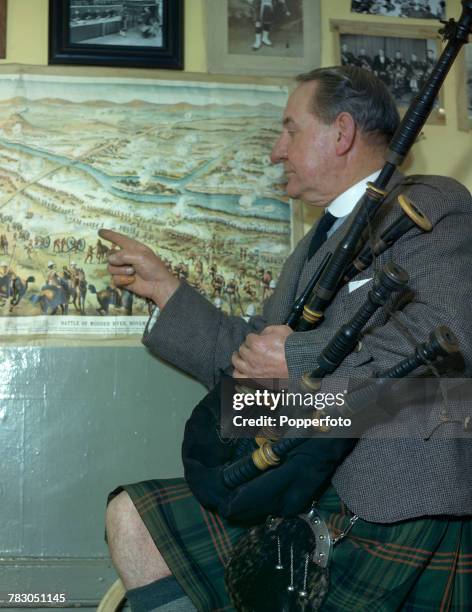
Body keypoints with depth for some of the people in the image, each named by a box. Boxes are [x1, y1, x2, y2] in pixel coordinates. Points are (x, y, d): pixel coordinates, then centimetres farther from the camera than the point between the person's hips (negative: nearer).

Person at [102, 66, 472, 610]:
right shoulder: (321, 241, 21)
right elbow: (252, 365, 22)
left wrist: (297, 357, -16)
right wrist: (164, 289, 19)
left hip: (403, 519, -8)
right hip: (307, 497, 8)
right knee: (132, 519, 1)